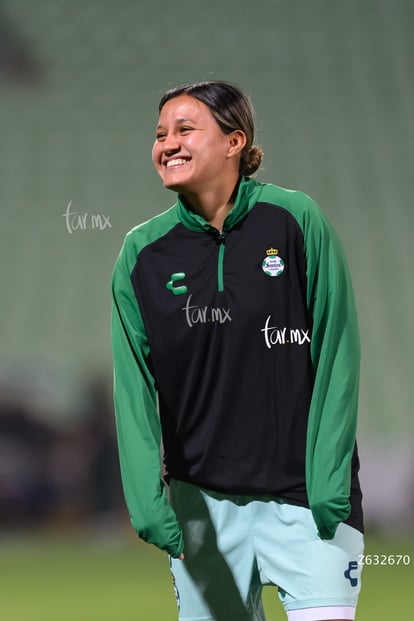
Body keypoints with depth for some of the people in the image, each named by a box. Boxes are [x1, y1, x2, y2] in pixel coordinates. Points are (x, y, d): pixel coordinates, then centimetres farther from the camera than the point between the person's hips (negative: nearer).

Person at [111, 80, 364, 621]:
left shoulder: (294, 220, -6)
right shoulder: (143, 253, 1)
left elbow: (337, 354, -6)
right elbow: (134, 387, -1)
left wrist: (330, 485, -13)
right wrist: (148, 501, -14)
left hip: (303, 493, -2)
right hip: (201, 498, 3)